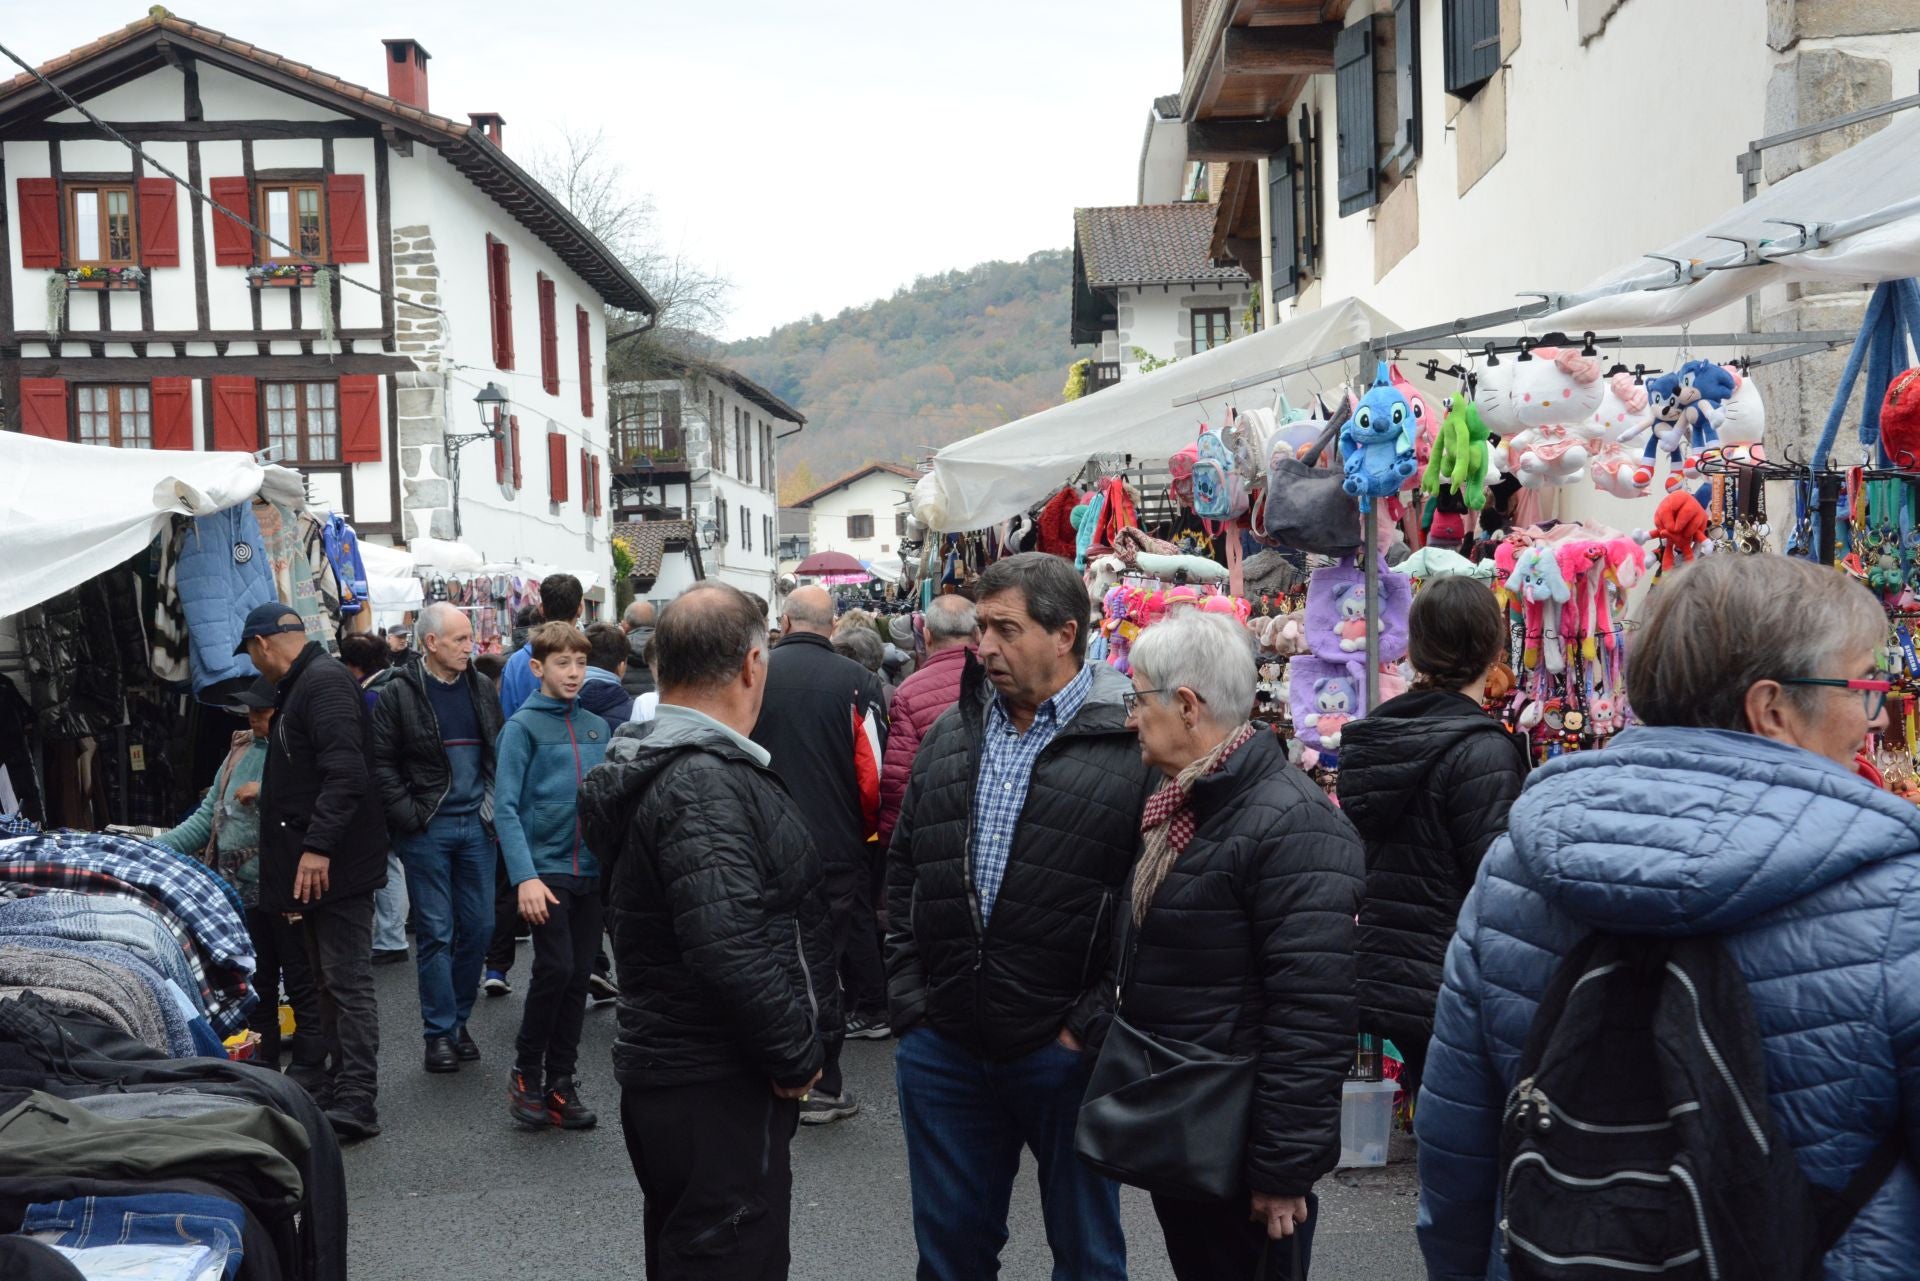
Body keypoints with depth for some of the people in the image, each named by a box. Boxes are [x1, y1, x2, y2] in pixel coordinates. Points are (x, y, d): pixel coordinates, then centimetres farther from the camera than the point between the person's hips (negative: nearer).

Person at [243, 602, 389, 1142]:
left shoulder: (326, 681, -15)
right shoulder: (304, 683, 18)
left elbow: (344, 772, -26)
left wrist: (318, 846, -29)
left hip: (334, 866, -11)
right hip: (315, 864, 11)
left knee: (347, 982, -8)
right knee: (329, 980, 16)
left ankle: (355, 1102, -6)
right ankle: (340, 1088, 25)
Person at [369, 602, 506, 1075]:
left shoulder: (483, 689, 8)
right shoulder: (398, 694, -6)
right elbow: (382, 762, -6)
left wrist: (498, 807, 4)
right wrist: (408, 816, -12)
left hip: (477, 823, 4)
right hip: (427, 828, -4)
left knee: (479, 926, 6)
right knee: (436, 932, 1)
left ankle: (458, 1018, 22)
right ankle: (439, 1031, 10)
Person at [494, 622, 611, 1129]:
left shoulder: (597, 727, 9)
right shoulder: (523, 726, -4)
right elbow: (506, 807, -9)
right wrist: (525, 877, -18)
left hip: (592, 870, 5)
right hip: (545, 867, -5)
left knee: (579, 976, 8)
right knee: (555, 968, -11)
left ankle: (562, 1082, 19)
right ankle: (526, 1073, 9)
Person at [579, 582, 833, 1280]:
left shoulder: (657, 763, 10)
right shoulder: (704, 783, -22)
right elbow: (730, 951, -31)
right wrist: (798, 1055, -17)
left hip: (665, 1067, 10)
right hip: (717, 1089, -10)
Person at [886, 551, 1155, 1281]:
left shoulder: (1135, 741, -12)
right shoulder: (950, 735, 7)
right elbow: (903, 872, 13)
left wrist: (1094, 1023, -12)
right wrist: (907, 994, 6)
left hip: (1066, 1051, -5)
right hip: (942, 1045, 5)